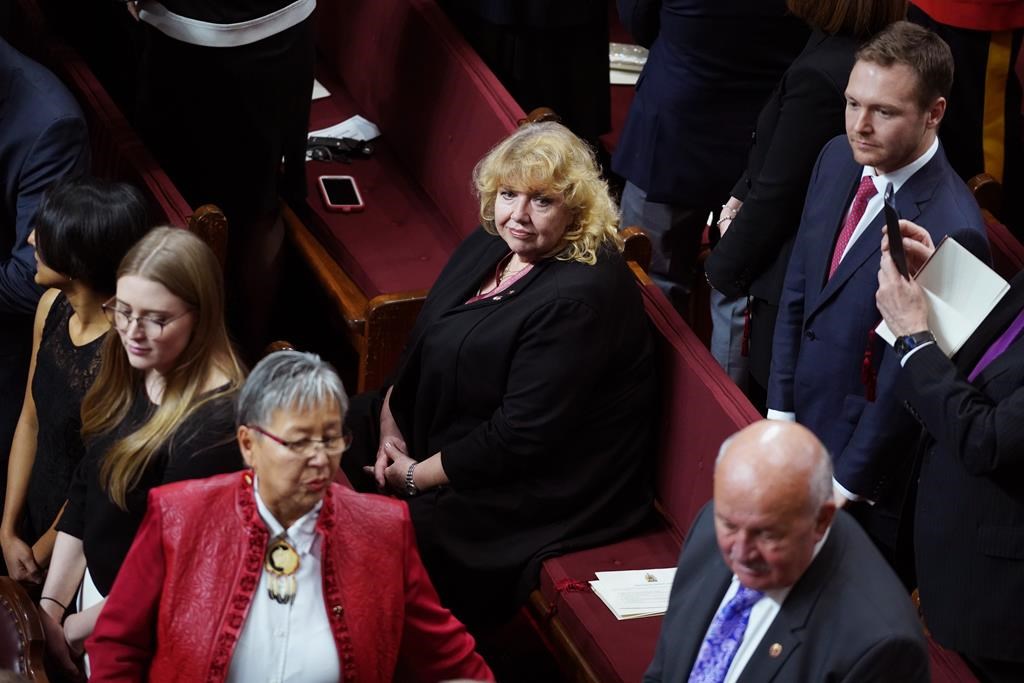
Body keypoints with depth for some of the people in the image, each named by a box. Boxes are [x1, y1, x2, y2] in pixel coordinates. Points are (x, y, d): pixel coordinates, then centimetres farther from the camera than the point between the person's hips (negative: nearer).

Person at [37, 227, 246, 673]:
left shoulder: (214, 423, -27)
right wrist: (49, 607, -2)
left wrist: (71, 631, -14)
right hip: (96, 594, 7)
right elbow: (82, 497, 5)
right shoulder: (125, 379, -2)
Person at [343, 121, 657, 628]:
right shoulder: (495, 245, 1)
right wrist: (389, 416, 0)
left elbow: (522, 437, -27)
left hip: (545, 486, -10)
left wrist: (417, 477, -18)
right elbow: (426, 338, 15)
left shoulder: (579, 297, -28)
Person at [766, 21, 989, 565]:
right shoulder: (838, 159, -3)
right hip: (802, 427, 7)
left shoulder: (949, 231, -29)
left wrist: (846, 485, -13)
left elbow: (904, 383, -22)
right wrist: (779, 413, 5)